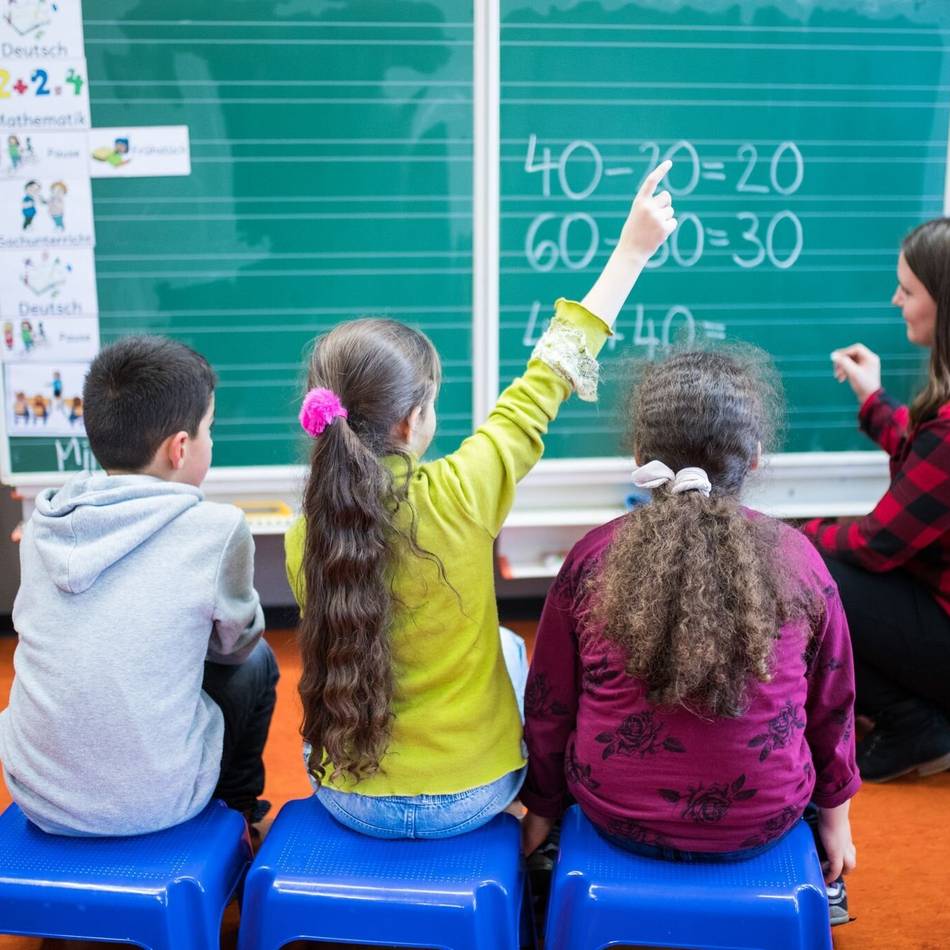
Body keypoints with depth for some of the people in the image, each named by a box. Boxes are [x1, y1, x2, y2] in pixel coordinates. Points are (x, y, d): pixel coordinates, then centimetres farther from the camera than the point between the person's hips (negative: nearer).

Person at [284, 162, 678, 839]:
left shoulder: (305, 538, -15)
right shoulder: (460, 493, -25)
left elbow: (338, 649, 2)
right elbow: (550, 378, -14)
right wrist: (633, 249, -3)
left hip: (349, 799, 2)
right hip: (471, 796, -2)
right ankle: (538, 818, 49)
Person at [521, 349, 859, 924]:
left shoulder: (593, 557, -13)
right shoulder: (797, 558, -11)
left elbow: (549, 707, -2)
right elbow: (832, 707, 1)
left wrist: (543, 807, 15)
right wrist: (834, 814, 17)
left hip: (617, 818, 0)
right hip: (762, 824, 1)